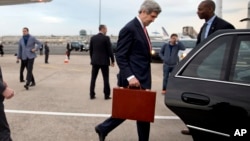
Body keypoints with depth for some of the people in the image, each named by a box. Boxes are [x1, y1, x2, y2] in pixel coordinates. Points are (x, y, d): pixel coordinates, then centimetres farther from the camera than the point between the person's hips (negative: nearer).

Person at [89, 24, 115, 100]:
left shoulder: (93, 38, 5)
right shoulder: (106, 38, -9)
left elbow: (90, 50, 9)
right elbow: (109, 50, -9)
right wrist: (112, 60, 0)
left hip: (95, 61, 4)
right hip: (104, 61, -4)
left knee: (93, 78, 8)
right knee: (106, 78, 4)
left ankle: (92, 95, 10)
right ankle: (106, 95, 7)